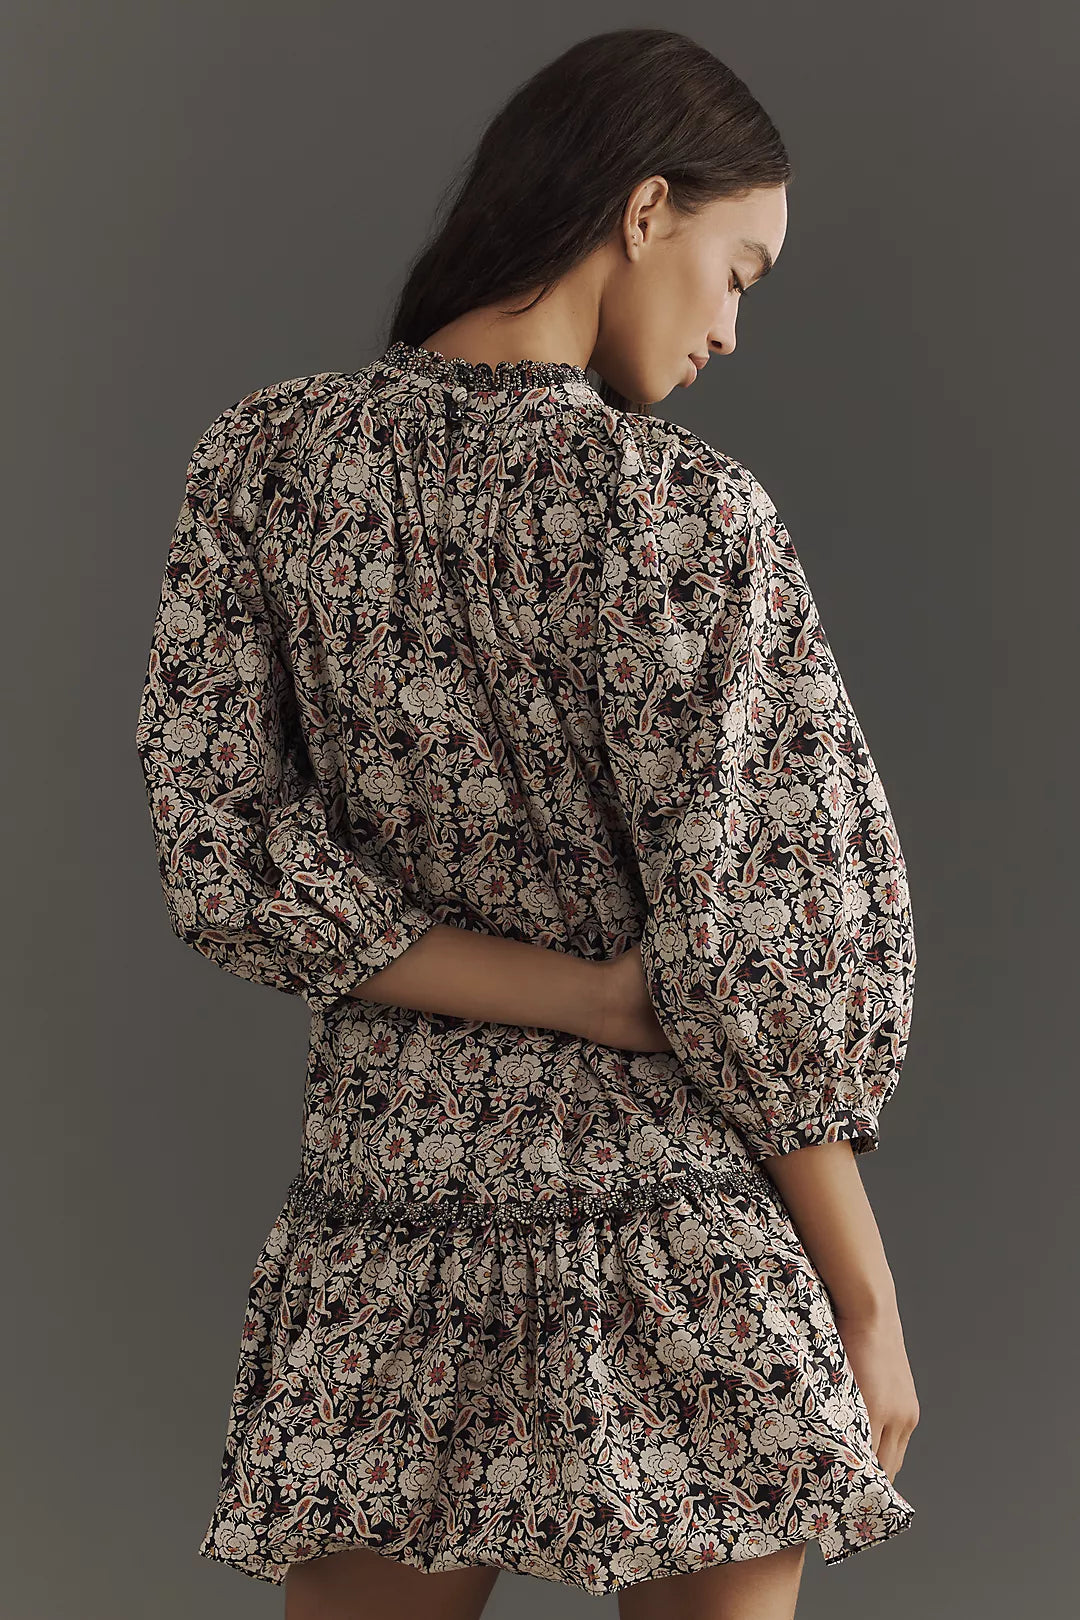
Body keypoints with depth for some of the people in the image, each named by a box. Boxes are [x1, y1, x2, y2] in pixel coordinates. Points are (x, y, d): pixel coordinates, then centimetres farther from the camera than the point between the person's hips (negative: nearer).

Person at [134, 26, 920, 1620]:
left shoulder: (268, 456, -2)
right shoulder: (682, 512, -14)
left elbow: (223, 856, -5)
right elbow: (753, 968, -13)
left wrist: (587, 998, -7)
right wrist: (869, 1304, -2)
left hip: (387, 1226, 4)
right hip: (684, 1240, -4)